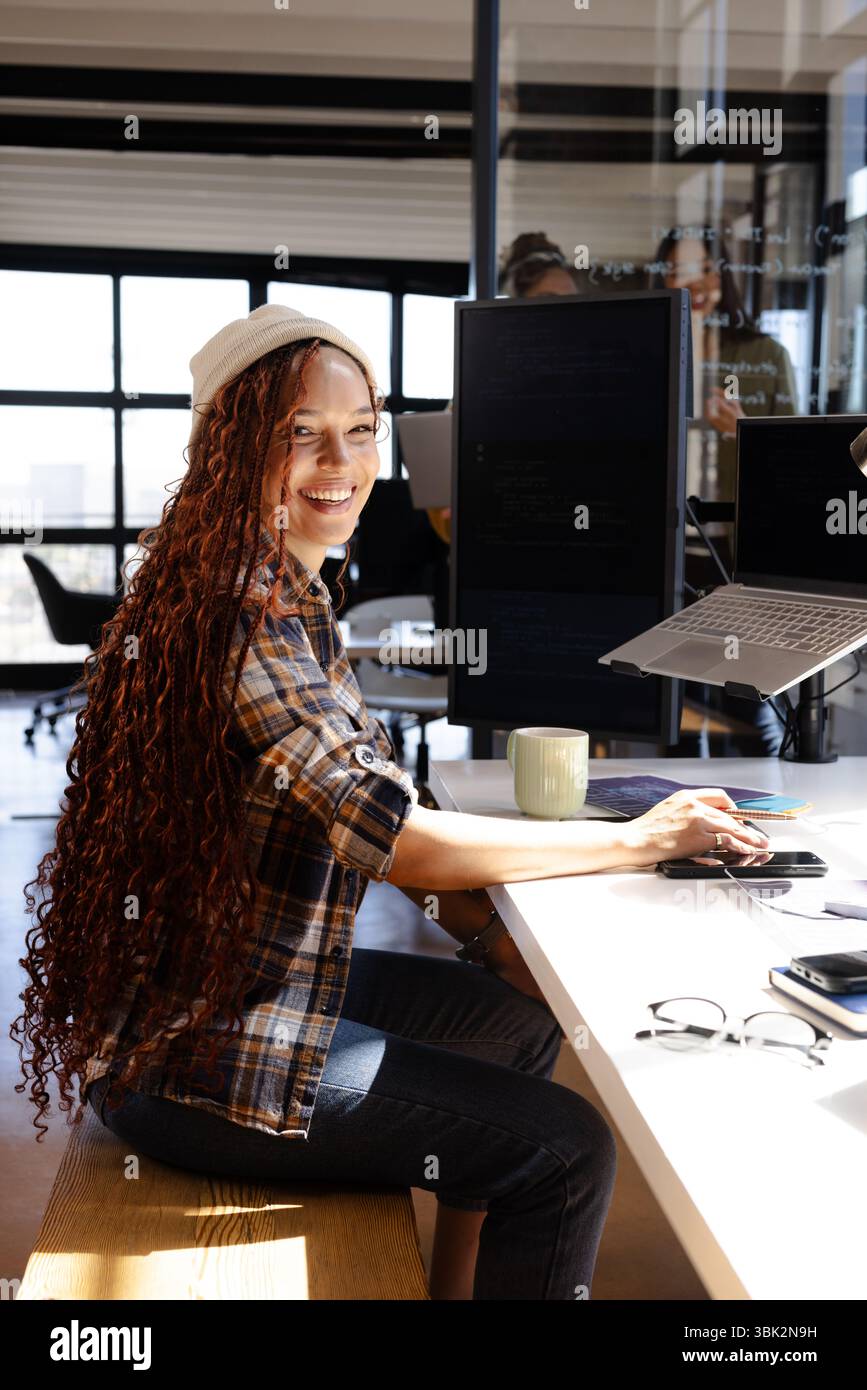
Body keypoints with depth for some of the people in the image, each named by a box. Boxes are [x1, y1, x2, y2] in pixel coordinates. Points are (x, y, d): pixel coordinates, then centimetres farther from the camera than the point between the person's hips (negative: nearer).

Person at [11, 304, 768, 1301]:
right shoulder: (242, 610, -23)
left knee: (522, 1024, 22)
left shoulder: (285, 592, 9)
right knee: (569, 1151, -6)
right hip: (191, 1059, -10)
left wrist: (495, 938, 4)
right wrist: (638, 841, -17)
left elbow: (365, 805, 13)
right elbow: (394, 837, -27)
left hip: (250, 978, 10)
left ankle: (455, 1288, 32)